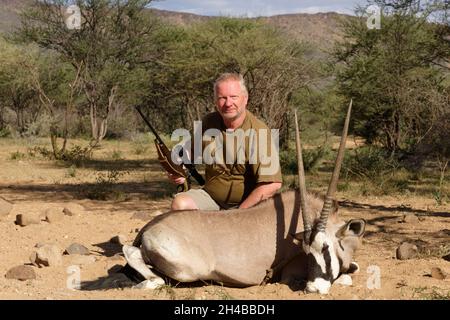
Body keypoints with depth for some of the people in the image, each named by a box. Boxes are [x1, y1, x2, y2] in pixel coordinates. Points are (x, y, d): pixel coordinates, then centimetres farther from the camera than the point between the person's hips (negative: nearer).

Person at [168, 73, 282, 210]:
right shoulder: (208, 123, 1)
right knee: (180, 203, -23)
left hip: (245, 202, -4)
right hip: (211, 196, 4)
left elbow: (272, 184, -22)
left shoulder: (259, 132, -16)